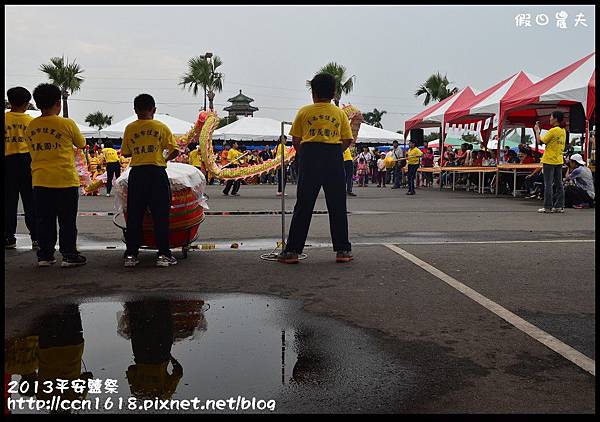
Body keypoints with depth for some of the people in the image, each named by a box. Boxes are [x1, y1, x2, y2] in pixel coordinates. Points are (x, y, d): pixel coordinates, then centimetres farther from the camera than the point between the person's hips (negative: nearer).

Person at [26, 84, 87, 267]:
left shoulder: (31, 126, 5)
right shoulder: (66, 124, -9)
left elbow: (32, 149, 16)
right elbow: (81, 144, 4)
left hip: (40, 181, 4)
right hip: (65, 180, -4)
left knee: (44, 221, 11)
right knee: (67, 221, 5)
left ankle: (44, 255, 15)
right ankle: (69, 255, 8)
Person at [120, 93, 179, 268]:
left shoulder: (130, 128, 5)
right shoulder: (162, 127, 0)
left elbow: (125, 153, 9)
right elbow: (175, 151, -2)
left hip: (137, 173, 2)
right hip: (157, 173, -2)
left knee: (134, 215, 8)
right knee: (160, 215, 3)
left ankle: (131, 254, 10)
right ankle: (163, 254, 3)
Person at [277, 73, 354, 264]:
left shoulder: (304, 112, 7)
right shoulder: (340, 113, 10)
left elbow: (296, 140, 6)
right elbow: (347, 140, 6)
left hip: (309, 155, 0)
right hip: (334, 157, 1)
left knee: (303, 205, 2)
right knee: (337, 205, 7)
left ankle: (292, 250, 3)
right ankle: (342, 250, 9)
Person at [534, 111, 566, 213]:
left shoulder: (553, 130, -16)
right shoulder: (563, 131, 10)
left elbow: (540, 141, -13)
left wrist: (537, 130, -1)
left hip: (549, 160, -8)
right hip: (559, 161, 8)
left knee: (548, 184, -3)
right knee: (559, 184, 9)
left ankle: (548, 207, -1)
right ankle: (559, 206, 11)